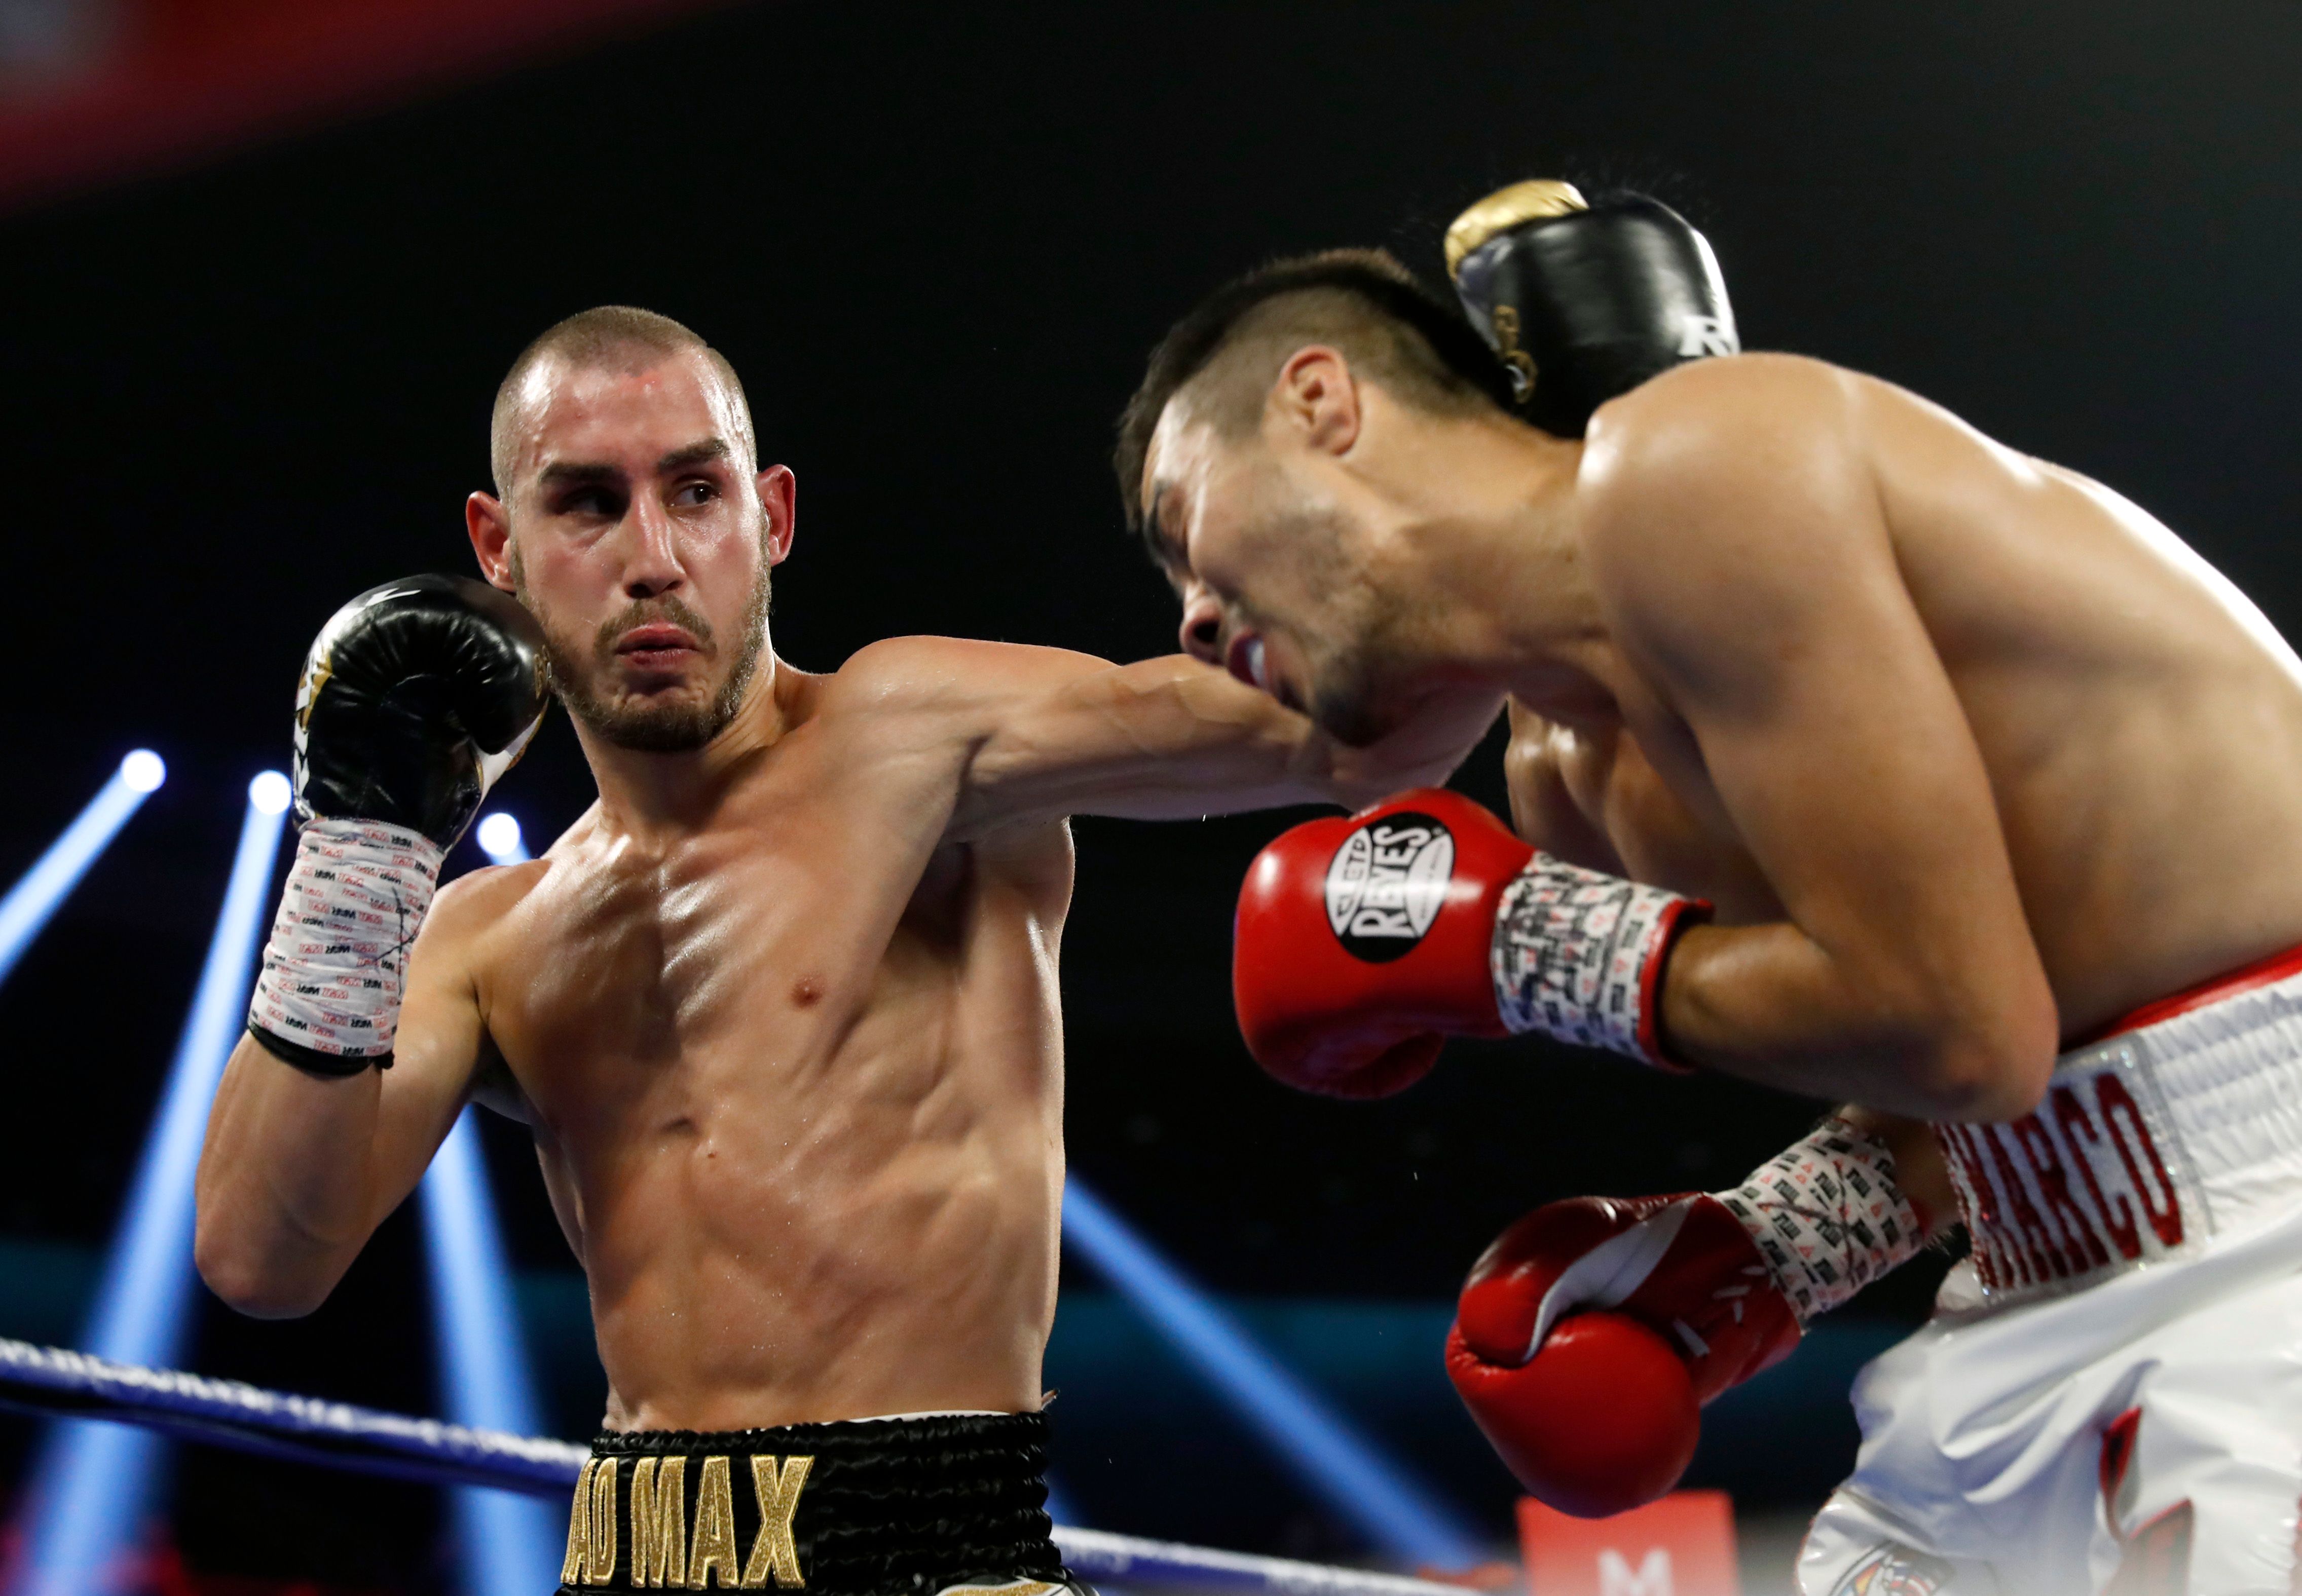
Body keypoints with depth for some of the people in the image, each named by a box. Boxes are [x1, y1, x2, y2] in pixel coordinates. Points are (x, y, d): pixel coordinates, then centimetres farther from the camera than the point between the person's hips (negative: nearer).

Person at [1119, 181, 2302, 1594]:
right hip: (2082, 1265, 9)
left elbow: (1955, 1027, -20)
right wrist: (1737, 1260, 2)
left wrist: (1514, 945, -9)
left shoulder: (1690, 465, -15)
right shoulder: (1574, 781, 12)